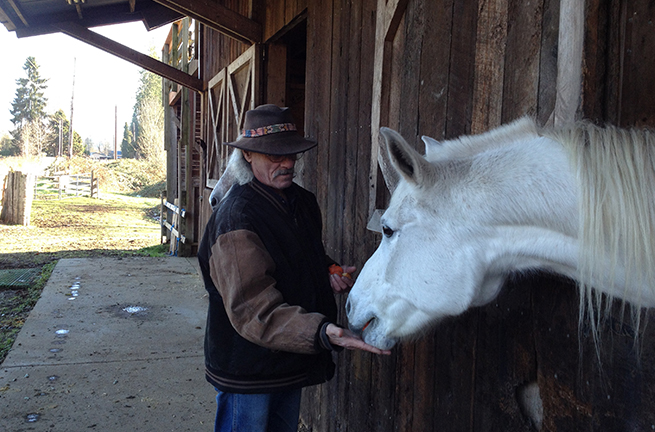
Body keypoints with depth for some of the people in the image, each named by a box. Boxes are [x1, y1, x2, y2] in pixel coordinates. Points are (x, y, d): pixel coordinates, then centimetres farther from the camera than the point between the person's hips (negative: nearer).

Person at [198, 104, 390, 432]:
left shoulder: (304, 202, 1)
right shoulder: (235, 219, -24)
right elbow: (253, 310, -31)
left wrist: (329, 272, -4)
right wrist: (322, 332, -43)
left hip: (292, 365, 8)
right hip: (248, 372, -8)